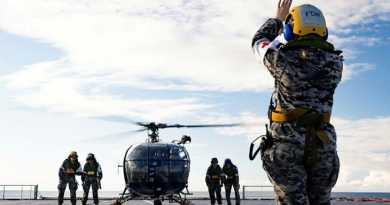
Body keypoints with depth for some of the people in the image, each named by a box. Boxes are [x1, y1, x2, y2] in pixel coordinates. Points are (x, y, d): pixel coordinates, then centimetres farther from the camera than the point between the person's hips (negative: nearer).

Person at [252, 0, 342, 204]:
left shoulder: (282, 59, -7)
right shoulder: (335, 62, 3)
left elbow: (259, 42, 14)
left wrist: (277, 19, 29)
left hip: (286, 143, -3)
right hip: (323, 145, 4)